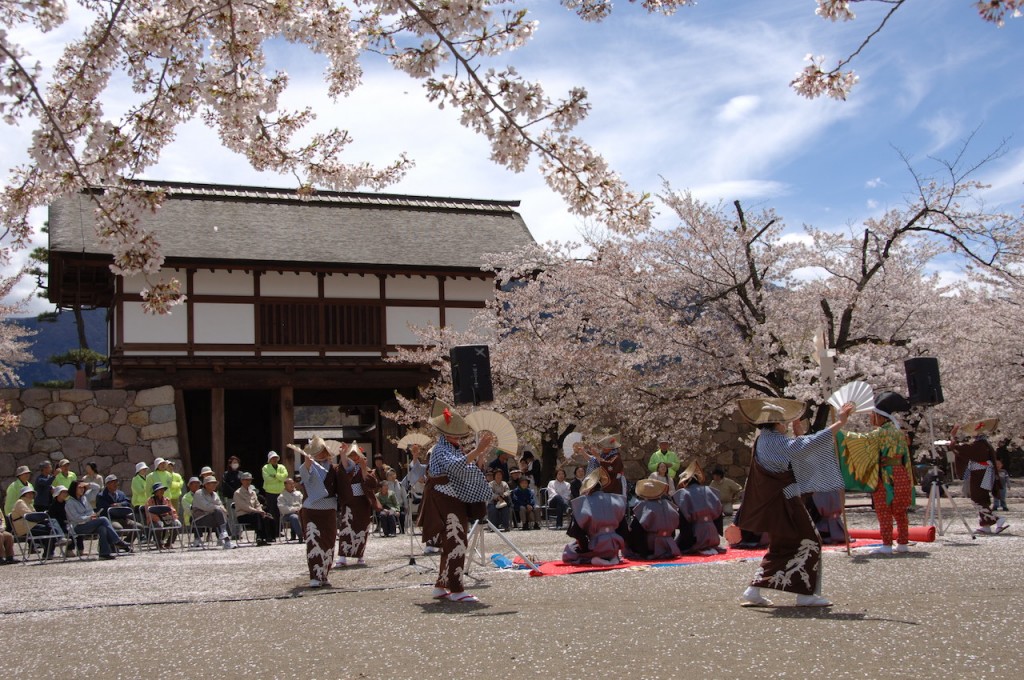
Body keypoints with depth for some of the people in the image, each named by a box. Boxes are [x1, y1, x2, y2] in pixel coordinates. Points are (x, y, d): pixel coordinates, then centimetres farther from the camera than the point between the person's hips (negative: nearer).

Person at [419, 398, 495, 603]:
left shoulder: (454, 448, 17)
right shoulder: (441, 449, -13)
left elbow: (467, 469, 27)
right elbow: (456, 466, -32)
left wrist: (482, 453, 16)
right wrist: (478, 450, -36)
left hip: (457, 502, 10)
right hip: (446, 501, -10)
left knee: (451, 544, 13)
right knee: (456, 543, -13)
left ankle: (441, 587, 20)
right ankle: (456, 590, -12)